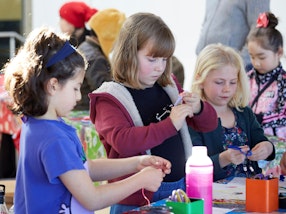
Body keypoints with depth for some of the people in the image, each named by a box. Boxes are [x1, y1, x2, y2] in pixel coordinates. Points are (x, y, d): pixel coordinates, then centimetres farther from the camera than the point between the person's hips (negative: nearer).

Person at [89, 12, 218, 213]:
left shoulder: (168, 87, 12)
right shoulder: (109, 98, -7)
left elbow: (210, 124, 16)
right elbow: (122, 141, -25)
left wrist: (197, 108, -7)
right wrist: (170, 125, -28)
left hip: (180, 187, 6)